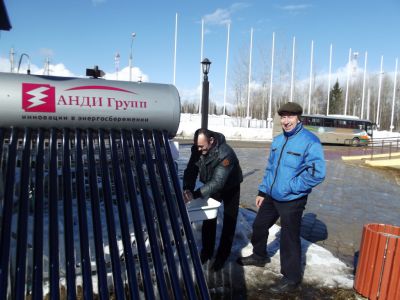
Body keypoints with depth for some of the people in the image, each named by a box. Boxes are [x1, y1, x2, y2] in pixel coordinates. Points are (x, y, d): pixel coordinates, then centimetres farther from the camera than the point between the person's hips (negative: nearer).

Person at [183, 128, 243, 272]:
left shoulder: (225, 154, -40)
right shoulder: (197, 150, -21)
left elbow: (218, 182, -44)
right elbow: (190, 170, -19)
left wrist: (195, 194, -50)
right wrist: (187, 189, -38)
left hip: (230, 188, -4)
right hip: (212, 187, 5)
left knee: (228, 222, 1)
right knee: (208, 219, 8)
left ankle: (221, 257, 14)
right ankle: (206, 252, 24)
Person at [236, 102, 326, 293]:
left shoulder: (309, 141, -17)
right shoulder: (277, 140, 8)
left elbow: (317, 173, -24)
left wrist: (290, 187, -21)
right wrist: (262, 191, 12)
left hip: (292, 201, -7)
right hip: (271, 197, 8)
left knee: (289, 239, 3)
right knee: (259, 226, 20)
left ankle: (292, 277, 23)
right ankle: (259, 256, 45)